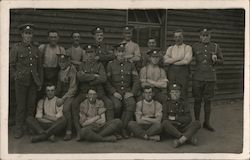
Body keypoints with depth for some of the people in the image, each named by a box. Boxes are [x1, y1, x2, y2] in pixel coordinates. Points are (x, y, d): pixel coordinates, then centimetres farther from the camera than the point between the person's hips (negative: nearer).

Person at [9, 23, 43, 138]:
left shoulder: (36, 50, 12)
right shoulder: (16, 48, 1)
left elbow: (40, 67, 15)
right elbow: (11, 65, 1)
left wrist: (40, 82, 11)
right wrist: (15, 77, -7)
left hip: (33, 82, 3)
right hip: (21, 82, -3)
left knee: (31, 106, 7)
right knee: (21, 106, -1)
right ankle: (18, 130, 8)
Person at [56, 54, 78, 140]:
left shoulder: (72, 70, -14)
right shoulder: (60, 71, 8)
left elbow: (73, 88, -16)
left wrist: (62, 99, -19)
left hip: (71, 94, -7)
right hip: (62, 94, 7)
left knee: (66, 108, -29)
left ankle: (69, 132, -21)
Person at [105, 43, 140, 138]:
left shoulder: (131, 65, 13)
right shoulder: (110, 65, 7)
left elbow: (136, 81, 8)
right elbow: (107, 81, 2)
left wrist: (132, 92, -7)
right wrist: (114, 92, -12)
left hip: (127, 92, 2)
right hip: (114, 92, -1)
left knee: (131, 104, -30)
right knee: (117, 105, -32)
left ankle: (123, 128, -20)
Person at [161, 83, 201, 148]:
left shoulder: (184, 104, 11)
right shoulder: (167, 104, 4)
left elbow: (188, 119, 1)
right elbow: (164, 119, -3)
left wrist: (175, 118, -7)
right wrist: (177, 123, -9)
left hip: (182, 129, 2)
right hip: (170, 129, -2)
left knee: (197, 123, -21)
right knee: (165, 123, -34)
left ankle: (180, 140, -41)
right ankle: (189, 138, -34)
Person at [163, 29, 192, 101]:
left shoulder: (187, 47, 7)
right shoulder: (170, 48, 17)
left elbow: (186, 61, -10)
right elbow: (165, 61, 1)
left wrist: (171, 61, -2)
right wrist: (178, 58, -7)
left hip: (183, 72, -3)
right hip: (171, 72, 3)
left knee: (183, 94, -5)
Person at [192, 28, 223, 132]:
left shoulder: (215, 47, 7)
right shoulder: (195, 47, 5)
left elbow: (221, 60, 12)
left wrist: (215, 60, -10)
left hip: (210, 77, 1)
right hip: (198, 77, -1)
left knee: (207, 100, 7)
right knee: (197, 100, 4)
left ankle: (207, 123, 17)